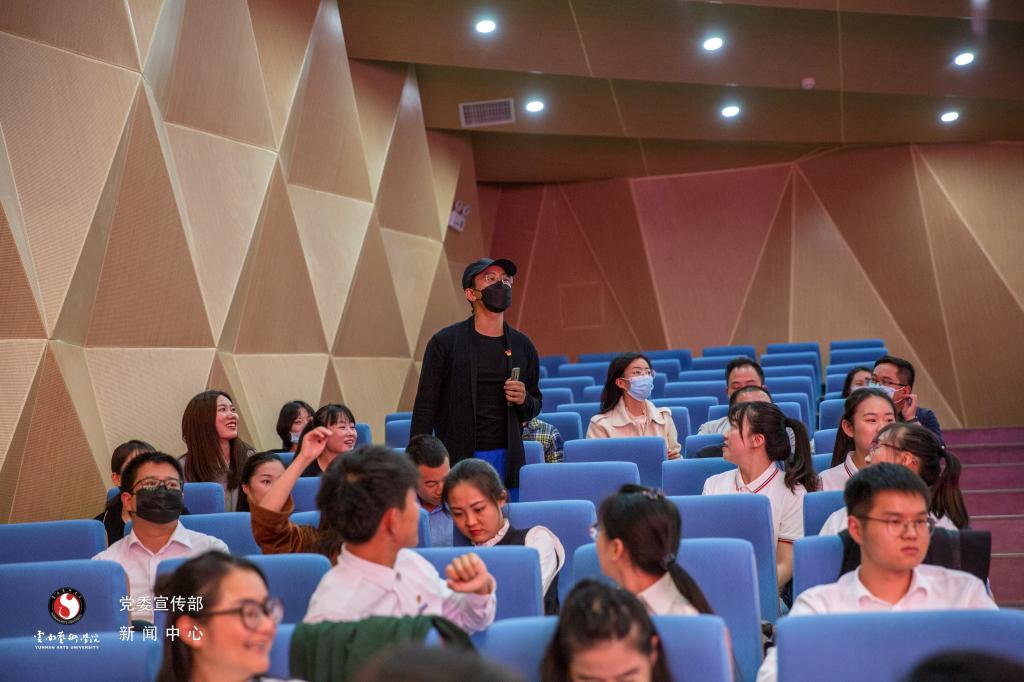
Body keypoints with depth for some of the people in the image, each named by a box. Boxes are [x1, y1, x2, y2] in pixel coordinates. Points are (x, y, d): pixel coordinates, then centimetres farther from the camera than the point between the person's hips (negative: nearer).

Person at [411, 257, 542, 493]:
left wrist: (524, 401, -4)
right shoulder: (445, 342, -1)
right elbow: (425, 406, -2)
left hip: (506, 458, 3)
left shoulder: (522, 346, 10)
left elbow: (535, 405, 19)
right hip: (456, 457, -3)